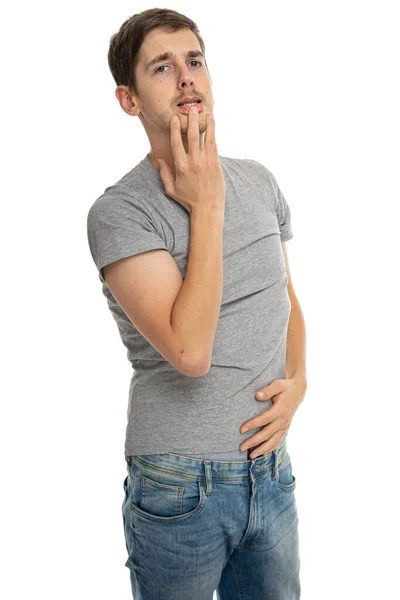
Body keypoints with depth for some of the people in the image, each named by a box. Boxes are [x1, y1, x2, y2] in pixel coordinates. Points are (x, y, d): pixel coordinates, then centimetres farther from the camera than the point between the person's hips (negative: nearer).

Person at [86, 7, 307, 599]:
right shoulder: (118, 211, -15)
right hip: (182, 487, -5)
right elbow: (190, 351, -26)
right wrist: (207, 208, -21)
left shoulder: (258, 180, 6)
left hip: (271, 469, 6)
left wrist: (297, 382, -1)